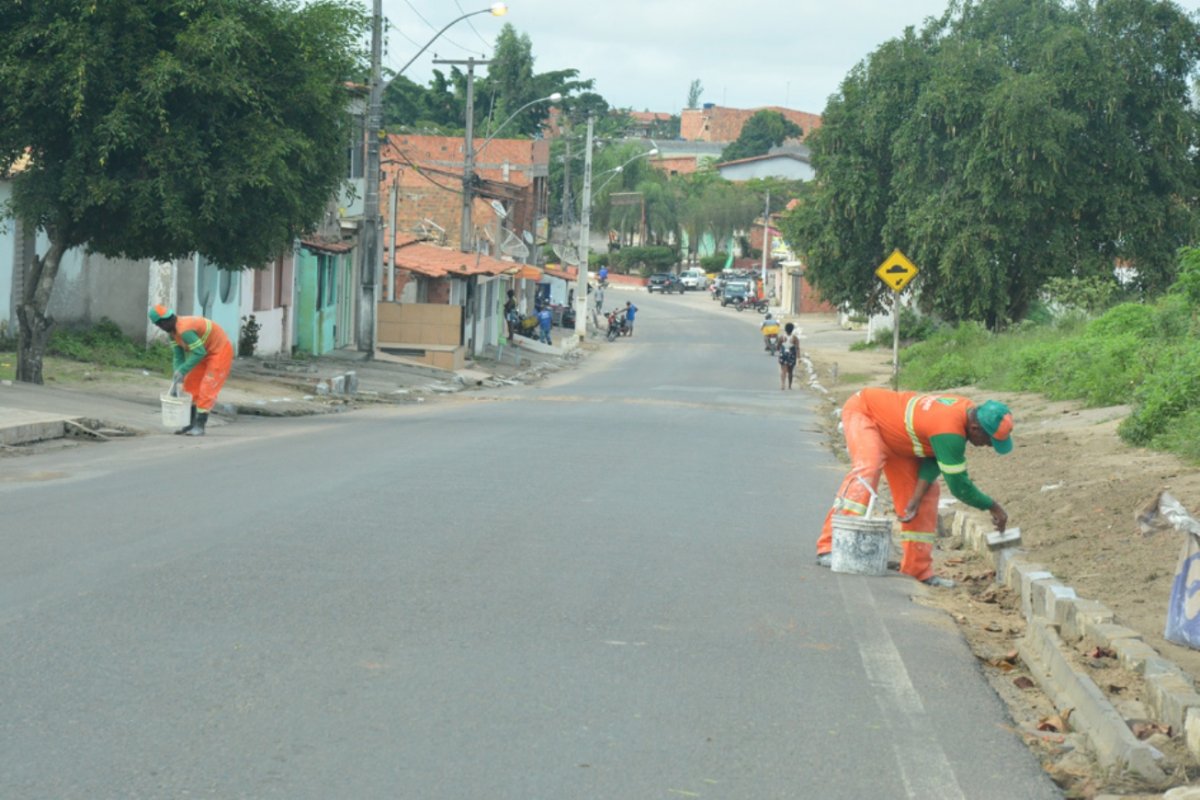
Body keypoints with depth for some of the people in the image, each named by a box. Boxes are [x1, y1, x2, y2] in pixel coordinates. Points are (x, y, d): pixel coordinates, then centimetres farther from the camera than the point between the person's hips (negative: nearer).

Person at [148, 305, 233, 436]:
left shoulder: (184, 329, -32)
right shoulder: (173, 331, -2)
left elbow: (199, 352, -33)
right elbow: (178, 355, 0)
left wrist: (182, 370, -30)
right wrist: (178, 375, -11)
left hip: (220, 352, -10)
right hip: (207, 352, 10)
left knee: (206, 389, -13)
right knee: (191, 385, 10)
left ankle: (200, 426, -10)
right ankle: (192, 423, 16)